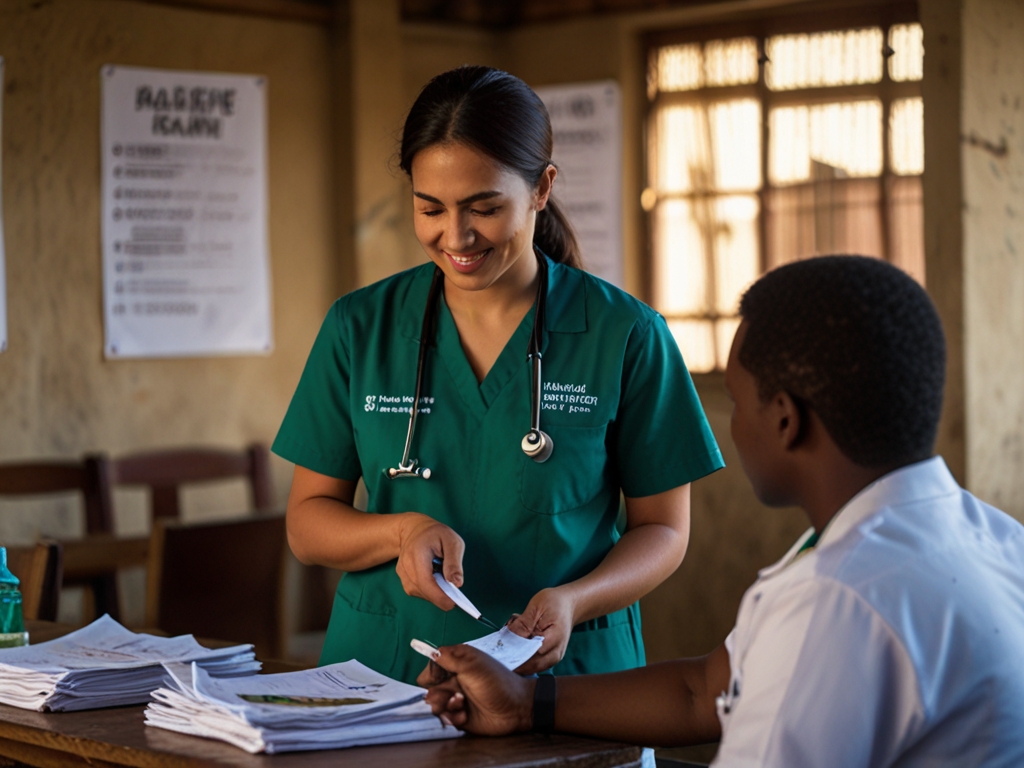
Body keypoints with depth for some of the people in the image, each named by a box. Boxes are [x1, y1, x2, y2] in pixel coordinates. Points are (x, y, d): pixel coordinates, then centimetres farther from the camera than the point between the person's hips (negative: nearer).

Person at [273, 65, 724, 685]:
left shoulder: (626, 335, 0)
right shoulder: (360, 327, 6)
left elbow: (663, 528, 6)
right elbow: (308, 523, 10)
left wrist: (573, 602, -13)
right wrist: (402, 531, -11)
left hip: (565, 670, -1)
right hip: (386, 664, 2)